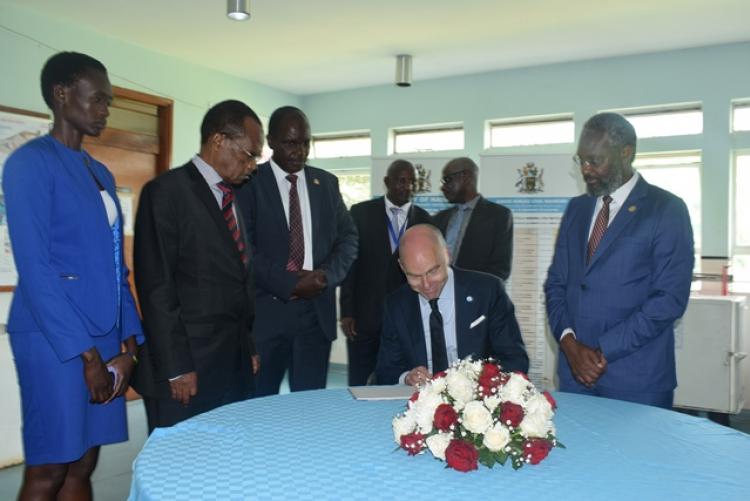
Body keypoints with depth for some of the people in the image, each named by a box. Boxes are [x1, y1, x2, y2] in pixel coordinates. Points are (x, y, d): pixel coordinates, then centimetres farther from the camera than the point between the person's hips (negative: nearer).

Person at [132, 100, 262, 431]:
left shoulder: (233, 199, 16)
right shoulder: (166, 191, -7)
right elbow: (156, 286, -13)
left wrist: (249, 348, 14)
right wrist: (176, 368, -15)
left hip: (235, 364, 7)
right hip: (188, 369, -7)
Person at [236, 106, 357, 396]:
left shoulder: (327, 183, 12)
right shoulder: (249, 182, -2)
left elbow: (348, 237, 12)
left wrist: (328, 274, -7)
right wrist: (290, 283, -15)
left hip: (317, 311, 3)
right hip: (265, 311, -3)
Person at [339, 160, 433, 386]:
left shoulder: (424, 220, 6)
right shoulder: (361, 212, 0)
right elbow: (349, 263, -1)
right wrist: (347, 312, -5)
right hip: (365, 314, -1)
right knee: (359, 384, 5)